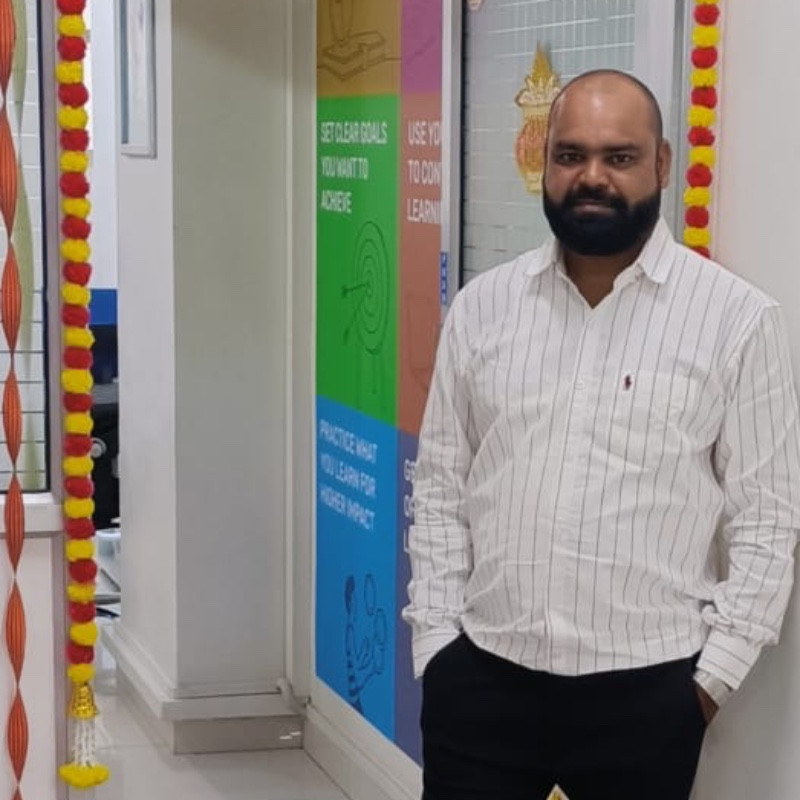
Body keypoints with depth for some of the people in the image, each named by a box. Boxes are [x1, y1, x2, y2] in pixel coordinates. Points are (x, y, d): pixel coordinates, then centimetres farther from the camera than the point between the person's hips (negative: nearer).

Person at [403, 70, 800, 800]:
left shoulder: (736, 317, -4)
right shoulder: (483, 306, 5)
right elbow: (441, 487, 8)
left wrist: (713, 674, -6)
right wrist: (436, 639, 3)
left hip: (645, 690, -2)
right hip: (482, 676, 2)